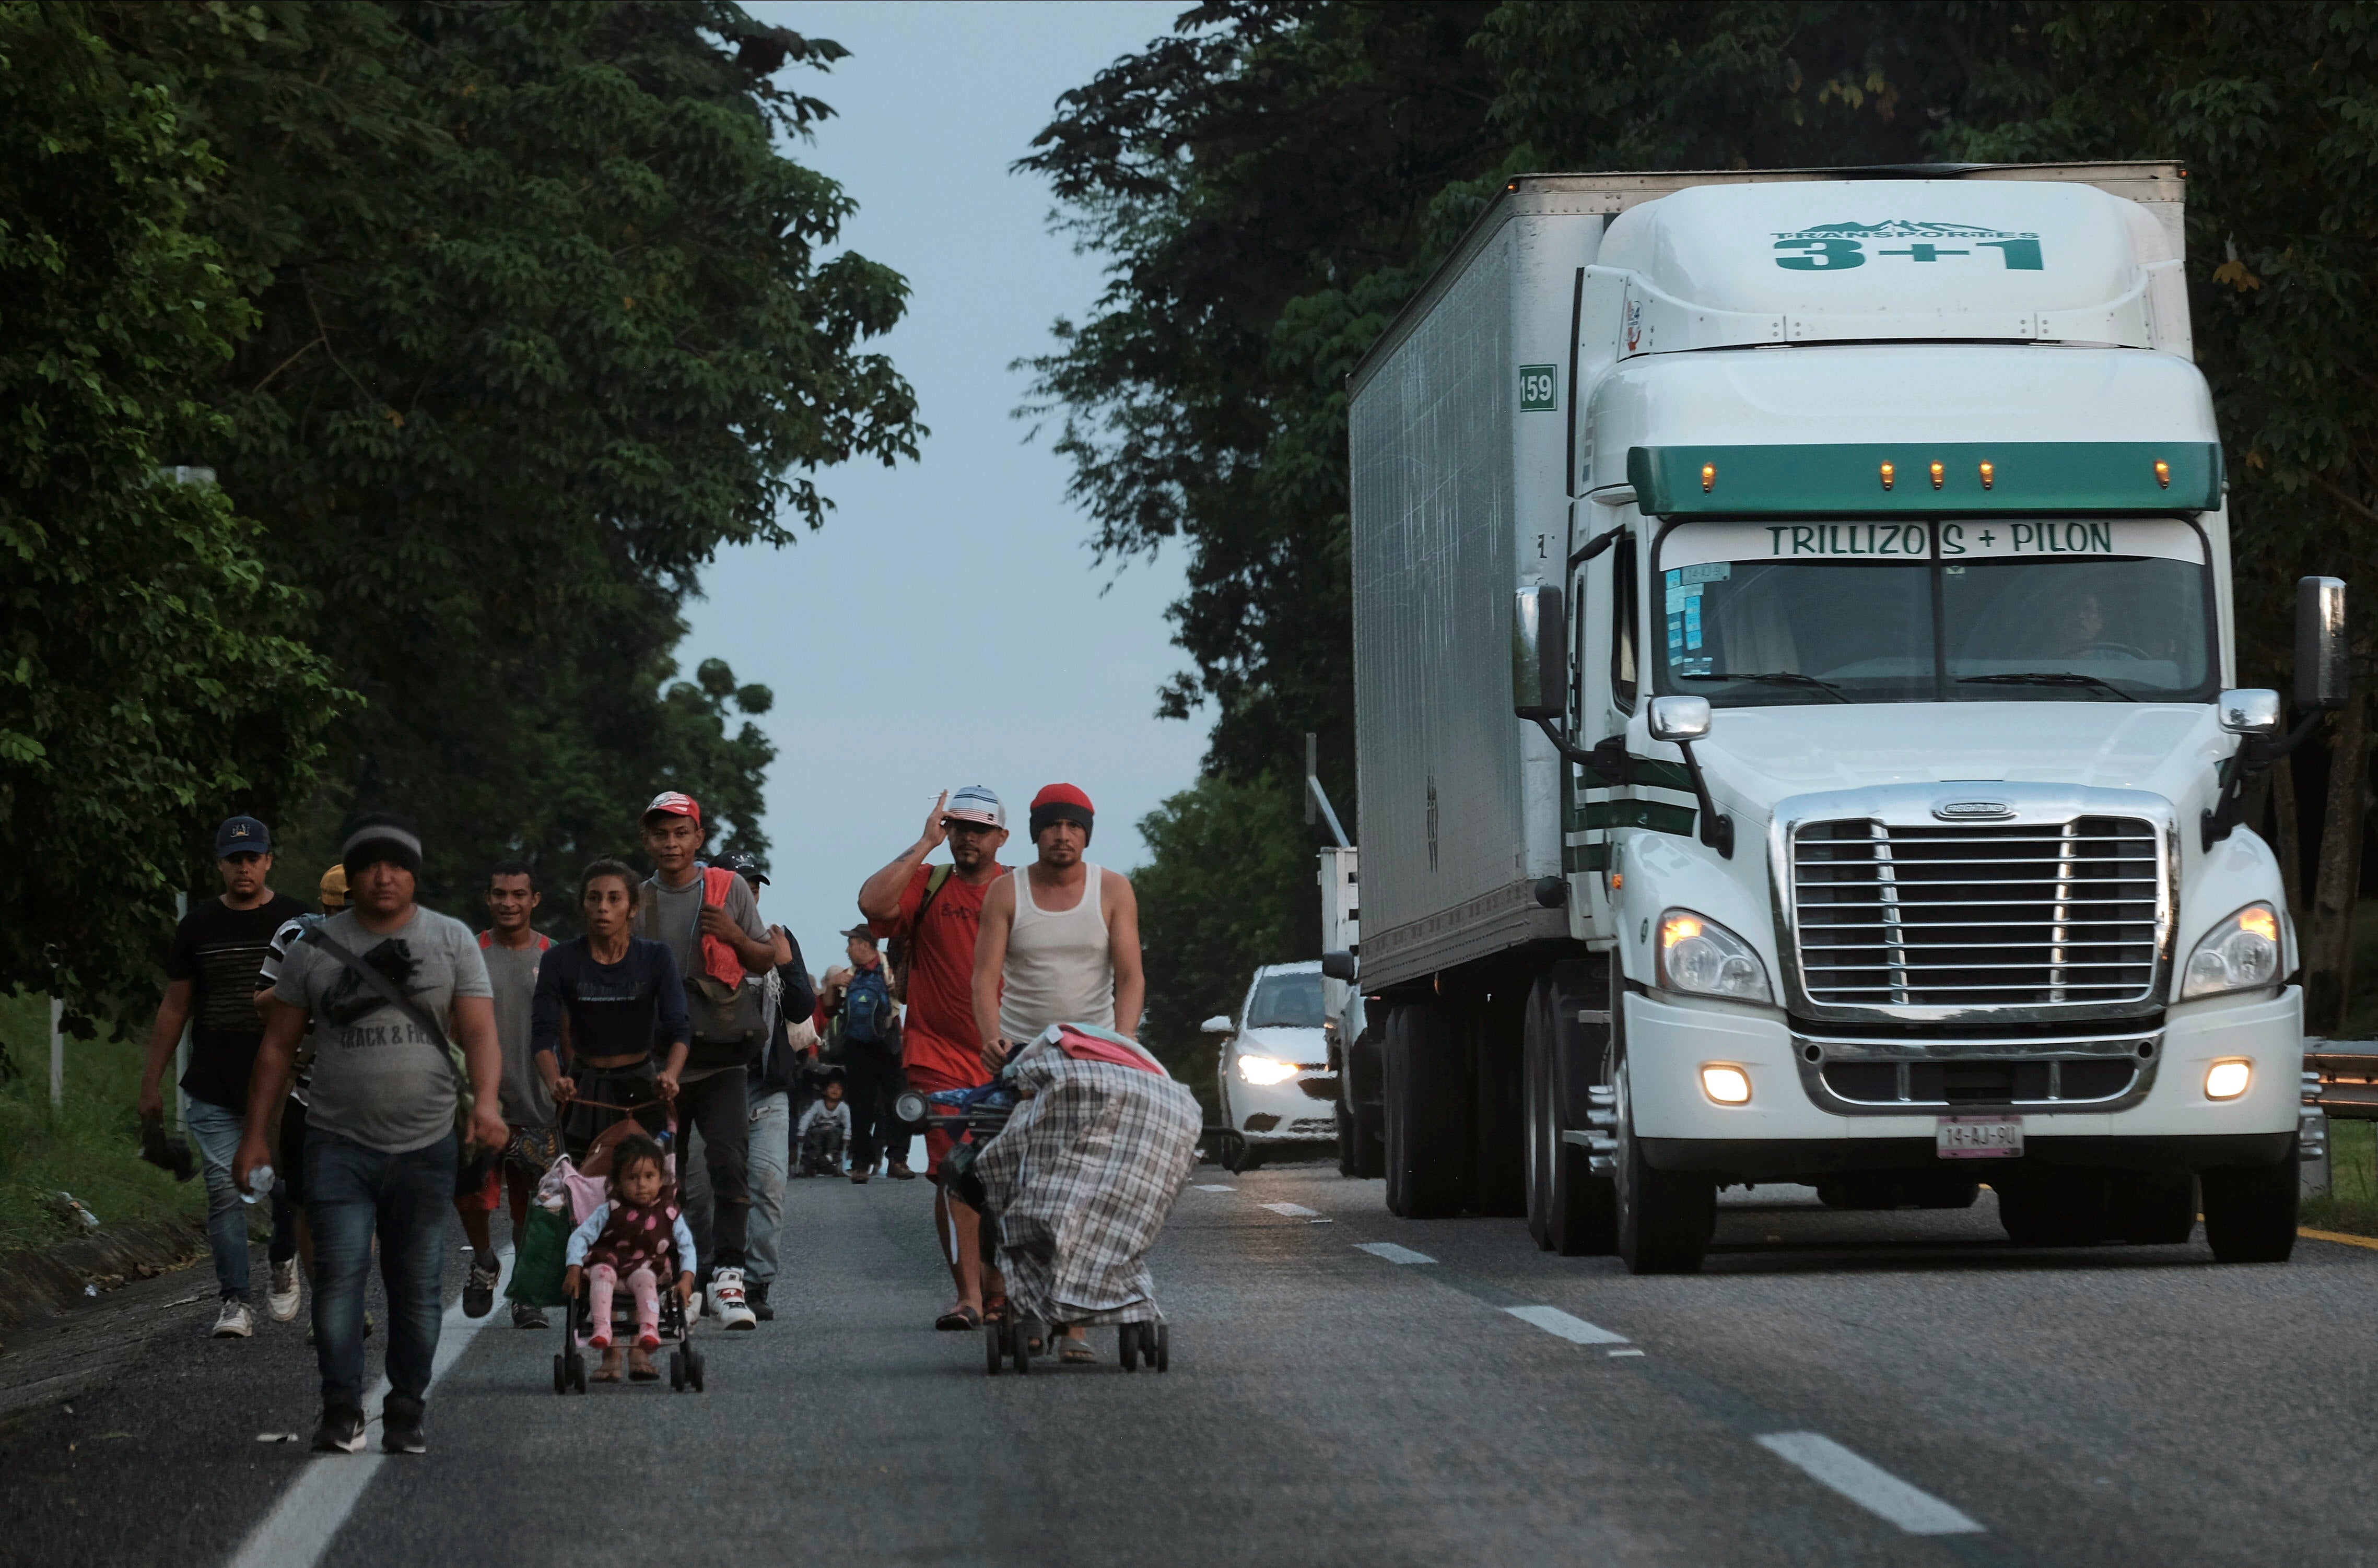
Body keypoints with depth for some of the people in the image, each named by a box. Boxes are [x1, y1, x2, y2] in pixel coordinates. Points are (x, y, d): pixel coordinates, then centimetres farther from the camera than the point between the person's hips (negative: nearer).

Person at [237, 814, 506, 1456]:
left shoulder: (452, 941, 6)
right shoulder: (317, 948, 7)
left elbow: (480, 1033, -3)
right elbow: (278, 1046, 10)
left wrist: (485, 1102, -21)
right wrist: (255, 1133, 4)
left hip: (425, 1145, 0)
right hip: (339, 1144, 0)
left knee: (417, 1284, 4)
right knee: (339, 1274, -11)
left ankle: (406, 1414, 12)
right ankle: (341, 1412, -7)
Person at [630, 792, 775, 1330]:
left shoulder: (729, 889, 4)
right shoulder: (637, 902, 9)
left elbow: (766, 960, 9)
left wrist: (734, 936, -9)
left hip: (720, 1061, -2)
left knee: (729, 1162, -18)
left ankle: (727, 1279, -19)